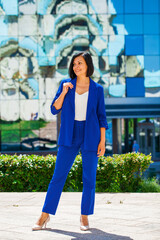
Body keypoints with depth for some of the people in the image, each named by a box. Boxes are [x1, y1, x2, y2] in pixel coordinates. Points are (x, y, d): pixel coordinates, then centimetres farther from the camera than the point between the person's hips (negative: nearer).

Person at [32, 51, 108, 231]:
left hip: (91, 137, 0)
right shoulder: (66, 84, 5)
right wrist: (63, 92, -13)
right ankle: (45, 216, 5)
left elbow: (101, 117, 4)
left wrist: (102, 141, -3)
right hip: (69, 137, 0)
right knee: (58, 176, -1)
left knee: (89, 178, 2)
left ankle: (85, 216, 15)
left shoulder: (97, 89, 3)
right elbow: (54, 110, 1)